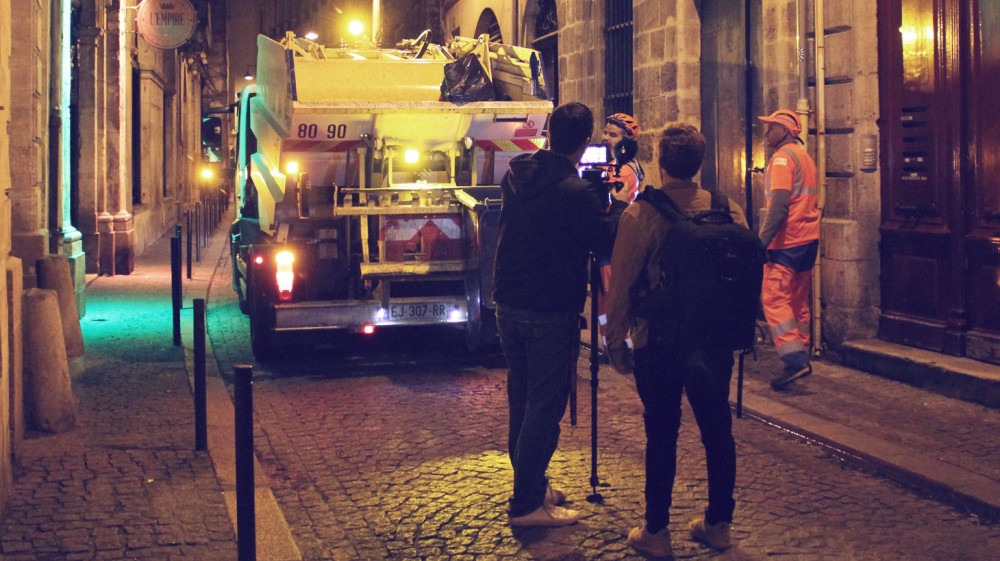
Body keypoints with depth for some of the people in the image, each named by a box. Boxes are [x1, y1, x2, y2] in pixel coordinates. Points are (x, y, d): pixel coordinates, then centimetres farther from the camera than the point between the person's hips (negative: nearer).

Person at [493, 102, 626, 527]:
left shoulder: (517, 174, 2)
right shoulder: (576, 193, -20)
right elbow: (608, 244, -11)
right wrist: (618, 206, 4)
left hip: (508, 304, 8)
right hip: (550, 313, -7)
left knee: (521, 403, 17)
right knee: (544, 408, 0)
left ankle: (532, 485, 30)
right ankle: (527, 504, 5)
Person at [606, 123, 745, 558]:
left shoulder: (640, 214, -12)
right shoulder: (728, 210, -1)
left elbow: (621, 283, -10)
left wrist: (615, 339, 1)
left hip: (659, 341, -3)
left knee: (662, 433, 4)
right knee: (717, 430, 13)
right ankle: (718, 524, 24)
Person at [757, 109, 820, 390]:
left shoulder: (783, 157, -11)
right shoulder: (805, 156, 19)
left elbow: (779, 204, -20)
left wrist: (762, 240, -20)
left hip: (787, 241, -9)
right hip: (809, 238, 9)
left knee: (774, 299, -9)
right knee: (798, 301, 14)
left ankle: (794, 360, -16)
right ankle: (801, 357, 17)